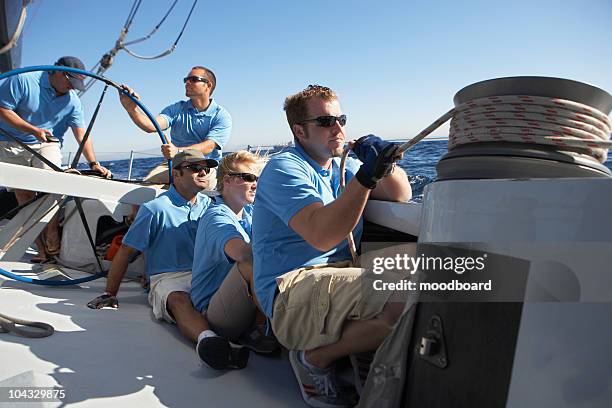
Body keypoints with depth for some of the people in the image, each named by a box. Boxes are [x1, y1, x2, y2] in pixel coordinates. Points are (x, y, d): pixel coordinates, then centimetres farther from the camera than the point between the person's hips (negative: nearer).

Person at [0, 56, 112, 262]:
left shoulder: (72, 100, -2)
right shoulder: (23, 80, -12)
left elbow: (81, 133, -6)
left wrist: (93, 163, -16)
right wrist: (33, 130, -21)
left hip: (47, 144, 2)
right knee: (24, 194, -3)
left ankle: (52, 243, -9)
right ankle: (42, 249, 2)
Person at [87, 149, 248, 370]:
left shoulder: (208, 205, 18)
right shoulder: (155, 209, 2)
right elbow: (125, 251, 4)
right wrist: (110, 294, 3)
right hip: (169, 278, -5)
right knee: (179, 300, -40)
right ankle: (208, 338, -67)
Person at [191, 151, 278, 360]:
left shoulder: (250, 213, 13)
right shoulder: (216, 217, -15)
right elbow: (244, 253, -35)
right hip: (213, 311, -8)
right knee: (254, 262, -33)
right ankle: (259, 328, -11)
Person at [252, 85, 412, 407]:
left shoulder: (343, 167, 20)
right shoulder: (284, 168, -6)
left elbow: (401, 194, 11)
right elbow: (322, 236, -22)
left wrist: (385, 164, -9)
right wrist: (366, 176, -27)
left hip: (340, 276, 9)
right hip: (291, 295, -8)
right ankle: (317, 357, -7)